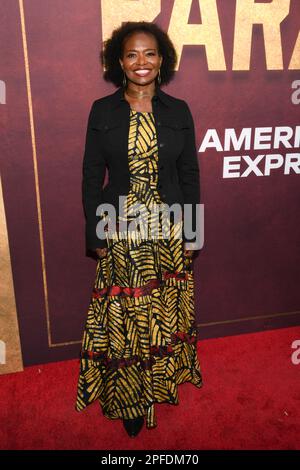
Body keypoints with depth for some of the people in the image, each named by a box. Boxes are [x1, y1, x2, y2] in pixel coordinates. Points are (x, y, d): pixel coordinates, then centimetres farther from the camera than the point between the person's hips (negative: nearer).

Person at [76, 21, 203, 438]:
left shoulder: (178, 111, 2)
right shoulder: (102, 110, -1)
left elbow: (190, 174, 4)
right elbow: (91, 176, 0)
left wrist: (191, 232, 1)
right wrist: (96, 234, -3)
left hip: (170, 231, 2)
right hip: (121, 233, -1)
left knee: (167, 313, 14)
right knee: (124, 317, 8)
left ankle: (161, 379, 40)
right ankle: (129, 397, 29)